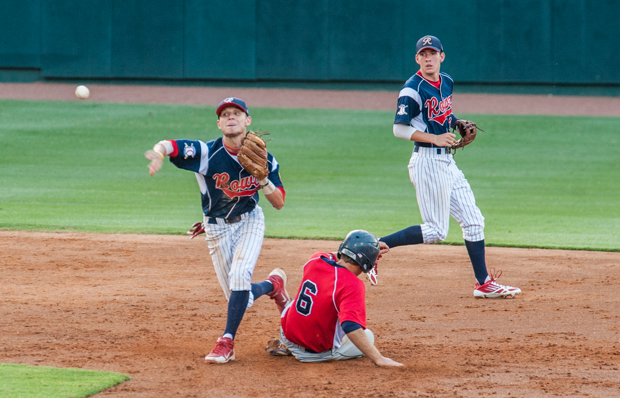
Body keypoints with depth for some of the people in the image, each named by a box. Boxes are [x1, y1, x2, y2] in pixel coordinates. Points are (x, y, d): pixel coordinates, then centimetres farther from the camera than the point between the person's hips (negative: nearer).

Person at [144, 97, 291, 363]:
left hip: (249, 221, 0)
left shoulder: (263, 159, -12)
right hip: (217, 229, 0)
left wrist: (263, 179, -28)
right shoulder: (207, 153, -21)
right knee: (240, 298, 2)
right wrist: (159, 152, -59)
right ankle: (272, 285, 36)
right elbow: (167, 146, -34)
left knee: (239, 276, -26)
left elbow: (279, 203, -8)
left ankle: (227, 342, -14)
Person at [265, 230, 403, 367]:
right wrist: (379, 359, -40)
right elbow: (351, 326, -39)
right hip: (319, 352, -6)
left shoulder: (316, 260, -9)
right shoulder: (352, 285, -29)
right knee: (367, 336, 19)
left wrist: (372, 250, 16)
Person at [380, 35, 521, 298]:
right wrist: (435, 138, -24)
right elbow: (399, 128, -17)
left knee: (473, 221, 8)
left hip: (447, 162, 9)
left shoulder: (446, 82, 11)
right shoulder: (414, 89, -14)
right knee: (436, 231, -9)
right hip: (427, 161, -9)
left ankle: (484, 283, 13)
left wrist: (457, 124, 7)